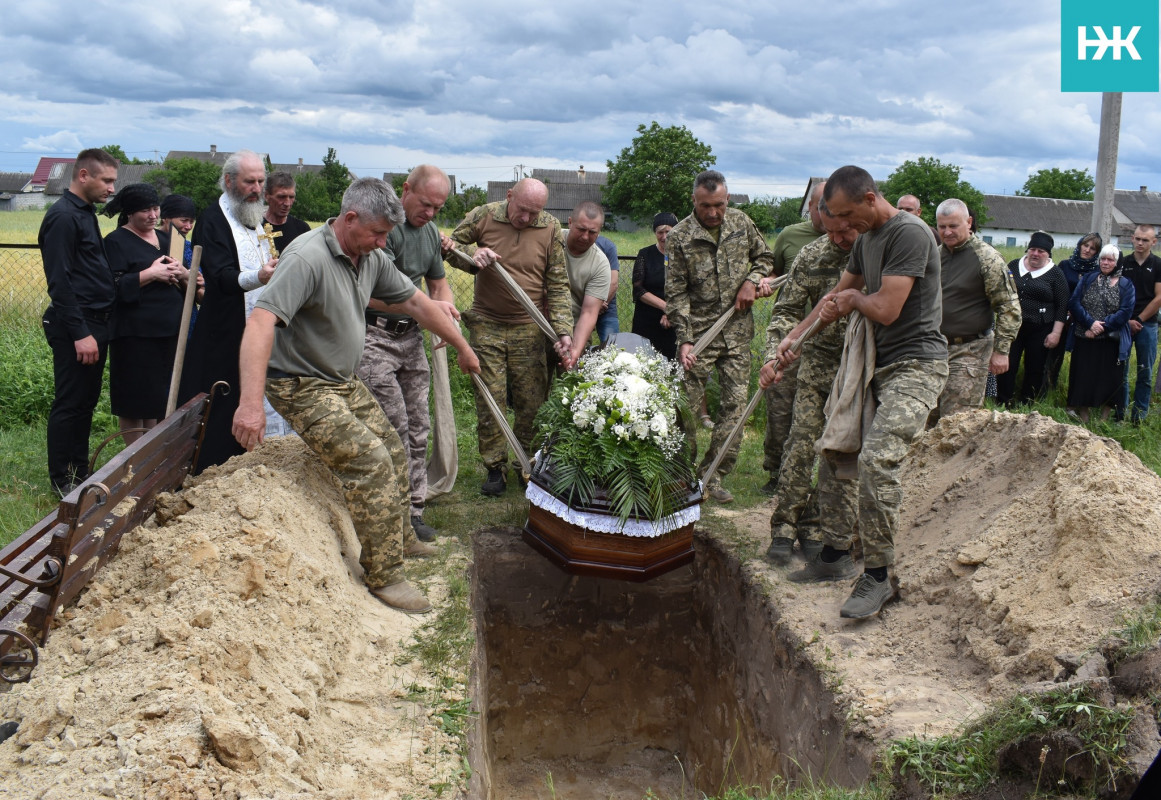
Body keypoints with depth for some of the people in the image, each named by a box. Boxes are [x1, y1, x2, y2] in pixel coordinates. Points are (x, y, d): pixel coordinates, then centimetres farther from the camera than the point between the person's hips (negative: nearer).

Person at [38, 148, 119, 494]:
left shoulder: (85, 213, 16)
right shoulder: (63, 216, -14)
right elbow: (59, 282, -19)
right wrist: (80, 333, -21)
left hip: (96, 323, 9)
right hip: (76, 327, -9)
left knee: (86, 402, 15)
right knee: (69, 404, -1)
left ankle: (80, 472, 25)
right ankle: (62, 481, 9)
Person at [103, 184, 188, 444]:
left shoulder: (165, 238, 16)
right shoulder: (117, 242, -3)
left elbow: (191, 283, 17)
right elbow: (113, 288, -14)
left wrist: (183, 274, -5)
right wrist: (150, 274, -18)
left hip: (168, 332, 6)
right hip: (136, 333, -6)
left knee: (159, 398, 11)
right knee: (135, 399, 0)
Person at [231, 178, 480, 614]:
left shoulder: (372, 258, -1)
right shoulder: (307, 258, -27)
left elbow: (416, 303, 12)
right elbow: (260, 322, -38)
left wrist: (463, 348, 18)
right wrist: (251, 402, -48)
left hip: (345, 381, 9)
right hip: (304, 386, -9)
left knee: (393, 452, 17)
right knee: (371, 464, -16)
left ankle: (399, 539, 38)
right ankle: (384, 575, -5)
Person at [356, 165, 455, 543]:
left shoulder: (432, 233, 11)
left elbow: (439, 285, 22)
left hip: (411, 337, 8)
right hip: (375, 338, -8)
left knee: (419, 429, 10)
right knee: (395, 430, -7)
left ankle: (413, 509, 19)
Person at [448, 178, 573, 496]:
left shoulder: (550, 228, -4)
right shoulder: (483, 216, -5)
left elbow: (558, 285, -2)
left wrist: (563, 330, -11)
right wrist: (471, 257, -16)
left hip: (529, 329, 0)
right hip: (487, 325, 0)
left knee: (532, 402, 3)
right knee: (490, 401, 1)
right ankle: (495, 468, 14)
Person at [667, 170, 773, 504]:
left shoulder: (741, 222, 3)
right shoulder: (680, 237, -8)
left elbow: (764, 256, 18)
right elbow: (676, 293, -8)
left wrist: (752, 280, -3)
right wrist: (684, 340, -15)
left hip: (737, 330, 4)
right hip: (698, 330, -3)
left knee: (735, 403, 2)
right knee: (688, 405, -1)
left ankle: (712, 476, 13)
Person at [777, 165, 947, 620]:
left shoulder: (908, 233, -16)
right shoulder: (865, 238, 14)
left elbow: (885, 309, -22)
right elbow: (838, 296, 27)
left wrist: (854, 298, 0)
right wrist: (793, 337, 22)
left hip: (915, 365, -10)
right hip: (876, 362, 10)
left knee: (877, 459, -23)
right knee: (833, 450, 8)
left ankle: (876, 577, -12)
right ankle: (835, 554, 21)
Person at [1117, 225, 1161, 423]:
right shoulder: (1122, 263, 5)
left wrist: (1139, 320, -6)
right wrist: (1127, 321, -5)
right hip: (1123, 323, 1)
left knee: (1145, 373, 2)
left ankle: (1139, 415, 10)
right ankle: (1120, 412, 13)